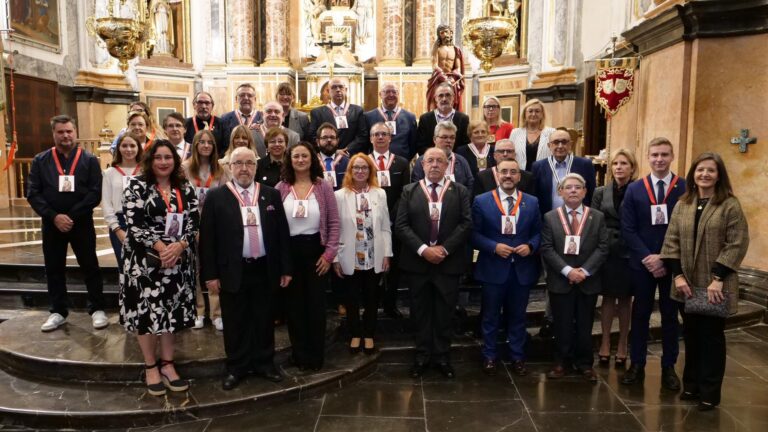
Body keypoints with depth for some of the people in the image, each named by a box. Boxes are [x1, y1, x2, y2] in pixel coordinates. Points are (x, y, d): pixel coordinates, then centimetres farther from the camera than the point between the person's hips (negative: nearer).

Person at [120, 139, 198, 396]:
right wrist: (160, 247, -19)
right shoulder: (137, 186, -4)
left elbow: (193, 222, 1)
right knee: (146, 311, 3)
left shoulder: (186, 189, 6)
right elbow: (134, 223, -12)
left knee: (171, 312, 10)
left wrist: (179, 246, -16)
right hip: (145, 260, -3)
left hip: (178, 261, 3)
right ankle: (150, 367, 17)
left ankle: (167, 364, 22)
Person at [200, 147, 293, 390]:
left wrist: (286, 268, 3)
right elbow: (207, 238, -2)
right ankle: (236, 367, 26)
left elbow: (282, 233, 6)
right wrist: (210, 274, -6)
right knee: (235, 323, 10)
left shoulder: (271, 195, 5)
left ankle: (264, 363, 29)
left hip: (264, 270, 2)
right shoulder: (216, 197, -1)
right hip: (232, 271, -2)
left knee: (264, 320, 13)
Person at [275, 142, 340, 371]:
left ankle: (316, 356, 22)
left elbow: (334, 222, -1)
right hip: (289, 251, 1)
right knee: (294, 304, 10)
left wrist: (329, 253, -8)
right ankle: (300, 355, 25)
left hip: (316, 250, -1)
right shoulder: (280, 188, 2)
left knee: (316, 303, 7)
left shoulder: (323, 187, -1)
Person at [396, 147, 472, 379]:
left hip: (449, 262, 0)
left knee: (445, 313, 8)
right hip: (417, 261, 1)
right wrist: (423, 249, -15)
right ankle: (422, 355, 23)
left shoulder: (460, 191, 4)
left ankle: (442, 356, 22)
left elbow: (466, 223, -4)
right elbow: (401, 225, -4)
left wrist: (444, 248, -14)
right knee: (420, 312, 10)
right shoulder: (409, 191, 4)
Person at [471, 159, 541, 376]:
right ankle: (490, 356, 26)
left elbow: (538, 232, 9)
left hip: (522, 269, 2)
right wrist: (494, 247, -17)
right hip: (493, 268, -2)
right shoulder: (482, 201, -3)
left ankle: (517, 357, 29)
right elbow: (474, 234, -4)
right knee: (490, 316, 10)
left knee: (518, 316, 14)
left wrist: (530, 246, -11)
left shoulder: (532, 202, 5)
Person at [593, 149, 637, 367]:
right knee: (608, 298, 9)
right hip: (606, 252, 1)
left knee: (625, 299, 10)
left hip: (630, 253, -1)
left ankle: (622, 346, 22)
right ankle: (605, 344, 20)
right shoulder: (601, 192, 3)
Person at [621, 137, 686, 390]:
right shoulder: (634, 190, 2)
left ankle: (669, 367, 24)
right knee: (640, 314, 9)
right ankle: (637, 365, 21)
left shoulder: (687, 189, -3)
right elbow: (628, 229, -2)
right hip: (642, 263, 1)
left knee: (670, 315, 11)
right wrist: (646, 257, -13)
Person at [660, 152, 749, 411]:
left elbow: (738, 244, -12)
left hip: (715, 286, -4)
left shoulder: (730, 205, -7)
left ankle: (710, 392, 19)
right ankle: (691, 385, 29)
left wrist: (718, 278, -18)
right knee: (691, 335, 14)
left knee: (712, 336, 6)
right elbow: (671, 241, 3)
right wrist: (678, 275, -7)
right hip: (688, 284, 4)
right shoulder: (682, 205, 6)